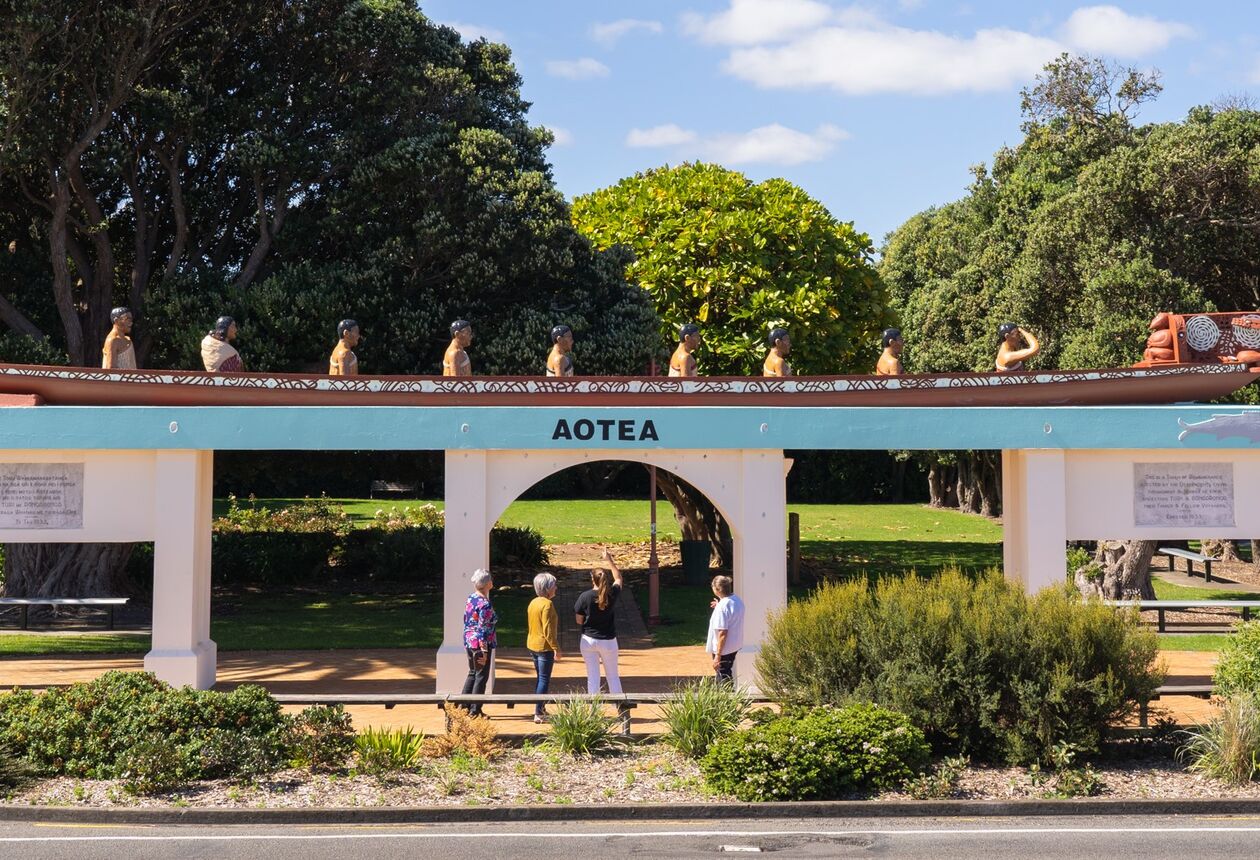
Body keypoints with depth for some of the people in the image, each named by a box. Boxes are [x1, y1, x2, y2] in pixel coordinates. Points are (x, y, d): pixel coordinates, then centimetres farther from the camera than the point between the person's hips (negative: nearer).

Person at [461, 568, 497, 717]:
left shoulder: (471, 598, 4)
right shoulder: (485, 605, -20)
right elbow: (483, 629, -21)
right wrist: (484, 651, -17)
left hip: (469, 642, 8)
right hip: (481, 643, -8)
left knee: (472, 674, 19)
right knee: (482, 676, 4)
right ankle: (475, 710, 8)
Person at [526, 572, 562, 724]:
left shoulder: (533, 602, 9)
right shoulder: (547, 604, -18)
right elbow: (548, 629, -23)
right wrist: (556, 648, -19)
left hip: (532, 645, 9)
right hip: (545, 646, -9)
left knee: (540, 678, 19)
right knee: (544, 680, -4)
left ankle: (540, 709, 27)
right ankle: (538, 714, -5)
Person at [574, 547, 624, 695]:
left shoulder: (585, 597, -14)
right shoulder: (612, 594, -10)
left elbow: (579, 621, -5)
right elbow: (618, 578, 12)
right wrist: (609, 560, 18)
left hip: (589, 640, -1)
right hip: (608, 641, 1)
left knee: (593, 677, 7)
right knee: (613, 676, 14)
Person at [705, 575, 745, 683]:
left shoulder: (722, 607, -25)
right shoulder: (737, 600, 1)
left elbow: (722, 633, -26)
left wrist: (718, 656, -22)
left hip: (724, 650, -8)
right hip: (736, 646, 8)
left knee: (723, 680, 4)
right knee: (728, 676, 23)